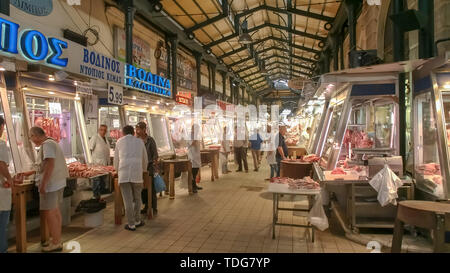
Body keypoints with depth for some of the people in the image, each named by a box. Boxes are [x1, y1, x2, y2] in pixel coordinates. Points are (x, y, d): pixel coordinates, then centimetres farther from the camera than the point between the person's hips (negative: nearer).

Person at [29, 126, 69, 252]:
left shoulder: (47, 144, -14)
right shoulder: (52, 143, 17)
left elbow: (50, 164, -24)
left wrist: (43, 184, -23)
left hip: (50, 184, -10)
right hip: (59, 183, 10)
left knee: (48, 213, -3)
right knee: (55, 211, 15)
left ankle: (56, 243, 4)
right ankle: (57, 240, 24)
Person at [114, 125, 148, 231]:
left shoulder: (119, 141, 14)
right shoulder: (140, 142, 16)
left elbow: (116, 159, 20)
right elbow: (145, 160, 25)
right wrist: (143, 170, 44)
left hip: (123, 174, -1)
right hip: (137, 174, 1)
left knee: (127, 200, 3)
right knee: (137, 198, 17)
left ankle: (131, 224, 7)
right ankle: (137, 221, 25)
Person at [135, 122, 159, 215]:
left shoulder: (150, 140, -5)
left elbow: (155, 153, -3)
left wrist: (155, 160, -15)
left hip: (149, 166, -4)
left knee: (151, 188, -2)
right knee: (143, 188, 9)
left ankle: (154, 208, 7)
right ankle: (146, 206, 22)